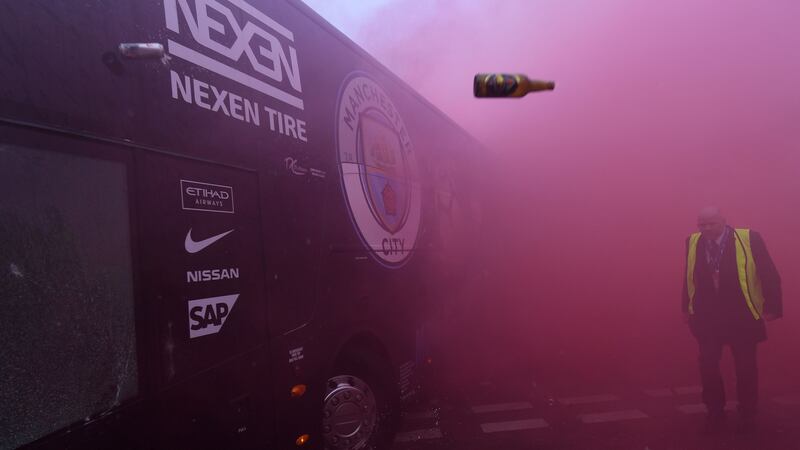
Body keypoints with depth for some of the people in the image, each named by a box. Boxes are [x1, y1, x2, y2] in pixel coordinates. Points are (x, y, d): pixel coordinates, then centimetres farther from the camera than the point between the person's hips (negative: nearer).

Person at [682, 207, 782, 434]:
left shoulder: (749, 239, -11)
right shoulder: (693, 242, -3)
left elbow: (769, 275, -7)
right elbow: (689, 277, 6)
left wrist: (772, 306, -10)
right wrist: (687, 308, 8)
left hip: (742, 317, -2)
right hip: (706, 318, 2)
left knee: (745, 368, 12)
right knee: (707, 366, 4)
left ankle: (747, 415, 32)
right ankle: (715, 413, 23)